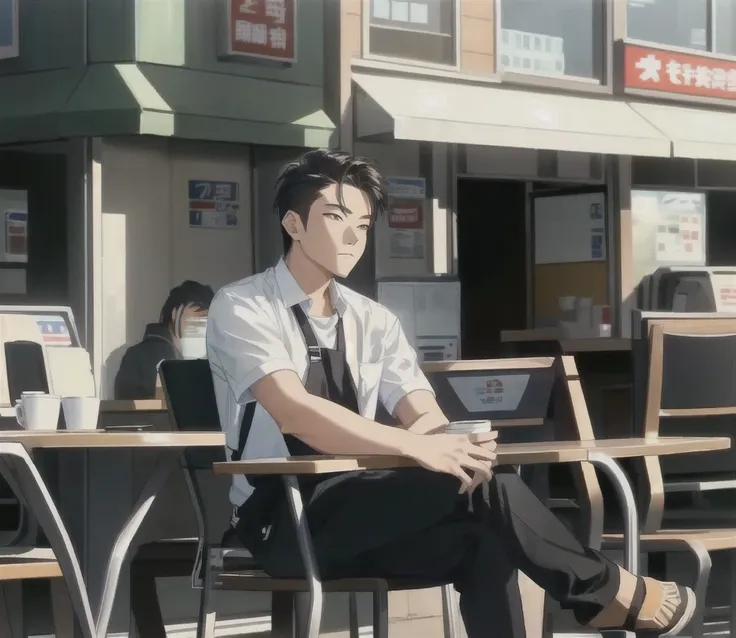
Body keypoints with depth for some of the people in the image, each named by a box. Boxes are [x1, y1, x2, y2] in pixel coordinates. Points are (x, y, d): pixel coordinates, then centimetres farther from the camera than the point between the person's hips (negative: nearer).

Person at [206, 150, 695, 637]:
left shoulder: (373, 321, 12)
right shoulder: (242, 309, -7)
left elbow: (428, 422, 2)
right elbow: (294, 412, -24)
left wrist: (450, 444, -24)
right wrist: (415, 448, -33)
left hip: (360, 514, 6)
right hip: (282, 523, -6)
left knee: (483, 543, -24)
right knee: (484, 488, -23)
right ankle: (607, 591, -5)